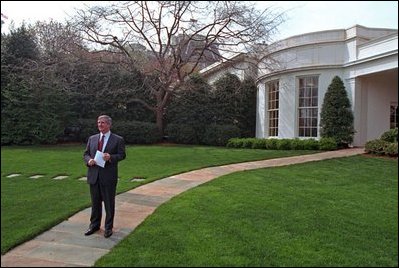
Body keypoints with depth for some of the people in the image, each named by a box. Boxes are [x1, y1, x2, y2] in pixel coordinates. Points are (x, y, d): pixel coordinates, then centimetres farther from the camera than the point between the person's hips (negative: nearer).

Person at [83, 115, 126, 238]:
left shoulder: (118, 140, -2)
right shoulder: (92, 138, 12)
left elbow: (122, 155, -4)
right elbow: (86, 153, 14)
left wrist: (111, 157, -22)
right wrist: (88, 160, -8)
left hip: (108, 176, -4)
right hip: (94, 175, 4)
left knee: (109, 203, 6)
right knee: (95, 202, 15)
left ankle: (108, 227, 21)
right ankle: (94, 225, 31)